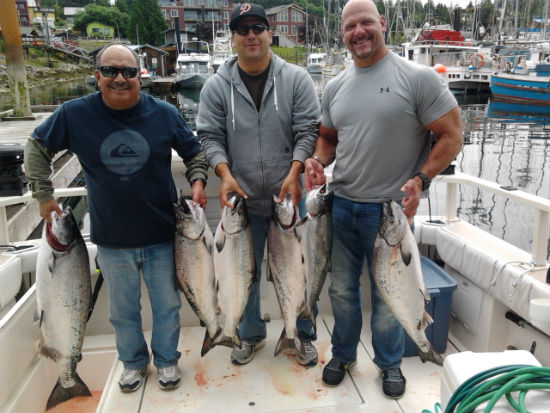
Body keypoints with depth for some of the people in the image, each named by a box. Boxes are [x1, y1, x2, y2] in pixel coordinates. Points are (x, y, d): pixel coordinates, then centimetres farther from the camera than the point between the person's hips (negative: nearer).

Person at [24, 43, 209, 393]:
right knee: (123, 311, 18)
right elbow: (37, 148, 8)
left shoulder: (164, 113, -6)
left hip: (161, 236, 0)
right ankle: (134, 362, 43)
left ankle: (167, 360, 40)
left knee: (167, 305, 15)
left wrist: (197, 183, -10)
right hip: (111, 238, 1)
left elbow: (195, 152, 7)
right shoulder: (75, 114, -6)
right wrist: (43, 195, 4)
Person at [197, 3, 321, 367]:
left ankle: (304, 333, 33)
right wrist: (225, 174, -15)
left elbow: (308, 130, -4)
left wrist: (294, 174, -16)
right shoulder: (217, 86, 2)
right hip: (243, 199, 1)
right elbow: (210, 136, 1)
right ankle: (251, 334, 36)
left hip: (290, 195, -1)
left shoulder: (296, 79, 0)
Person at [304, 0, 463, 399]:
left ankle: (390, 363, 37)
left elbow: (451, 135, -7)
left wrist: (420, 179, -18)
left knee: (387, 294, 11)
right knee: (341, 289, 16)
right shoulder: (335, 87, 8)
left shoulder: (418, 77, -8)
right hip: (341, 205, 5)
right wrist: (317, 160, -3)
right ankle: (343, 353, 40)